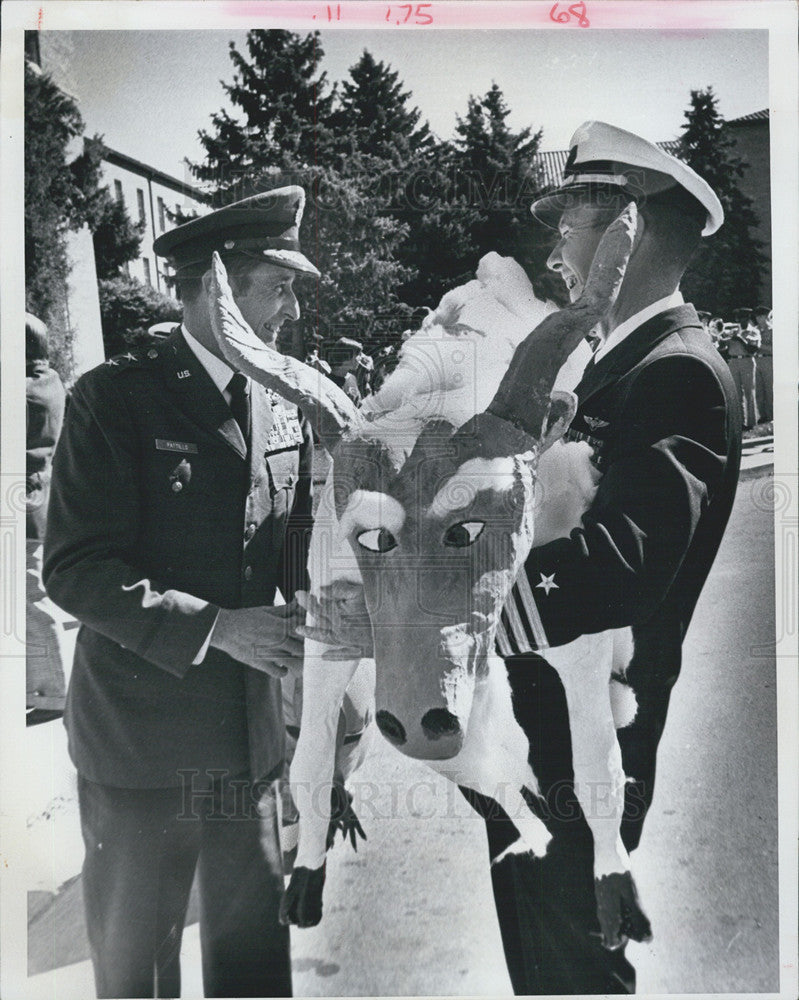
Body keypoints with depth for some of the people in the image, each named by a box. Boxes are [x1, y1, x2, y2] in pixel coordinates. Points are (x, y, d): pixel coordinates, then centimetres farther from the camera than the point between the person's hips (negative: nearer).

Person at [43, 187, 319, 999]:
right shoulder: (115, 397, -11)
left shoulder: (285, 405, 4)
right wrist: (214, 626, -20)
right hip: (140, 741, -4)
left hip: (251, 738, 5)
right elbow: (75, 569, -14)